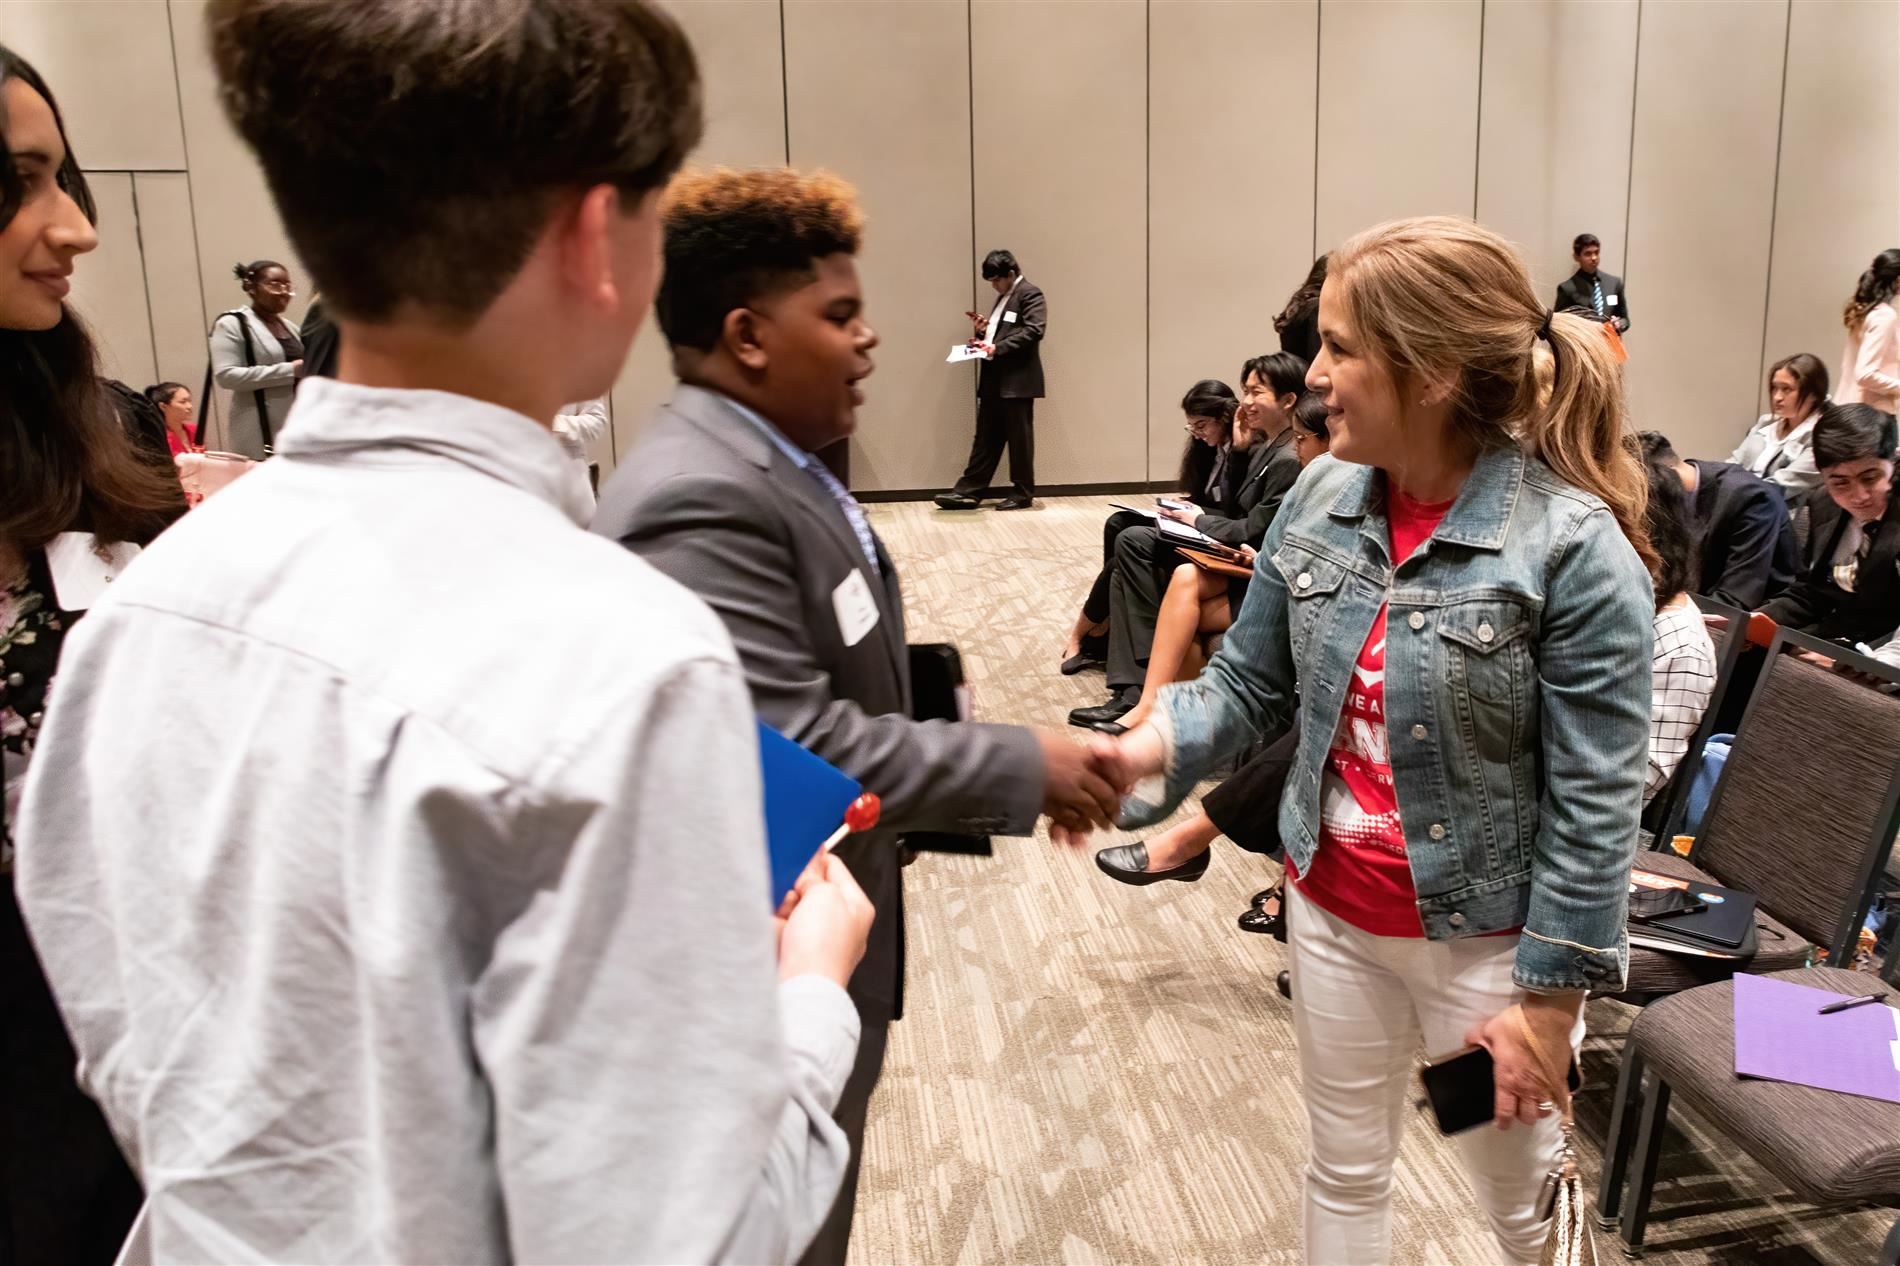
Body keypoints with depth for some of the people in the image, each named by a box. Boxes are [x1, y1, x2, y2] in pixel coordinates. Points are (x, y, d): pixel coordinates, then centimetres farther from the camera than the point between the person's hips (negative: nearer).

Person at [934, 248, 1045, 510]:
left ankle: (1022, 494, 9)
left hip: (1017, 380, -9)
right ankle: (969, 491, 9)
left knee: (1019, 438, 0)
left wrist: (997, 347, -24)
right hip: (994, 380, 9)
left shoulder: (1030, 293, -7)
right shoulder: (1004, 297, 22)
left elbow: (1034, 330, -19)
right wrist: (985, 330, 7)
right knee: (986, 438, 8)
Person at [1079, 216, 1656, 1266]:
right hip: (1330, 910, 5)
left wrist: (1548, 999, -13)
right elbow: (1249, 685, 2)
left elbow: (1595, 808, -18)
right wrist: (1142, 750, -16)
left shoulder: (1574, 547, -22)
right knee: (1345, 1175, 24)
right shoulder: (1321, 499, -6)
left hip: (1483, 936, -4)